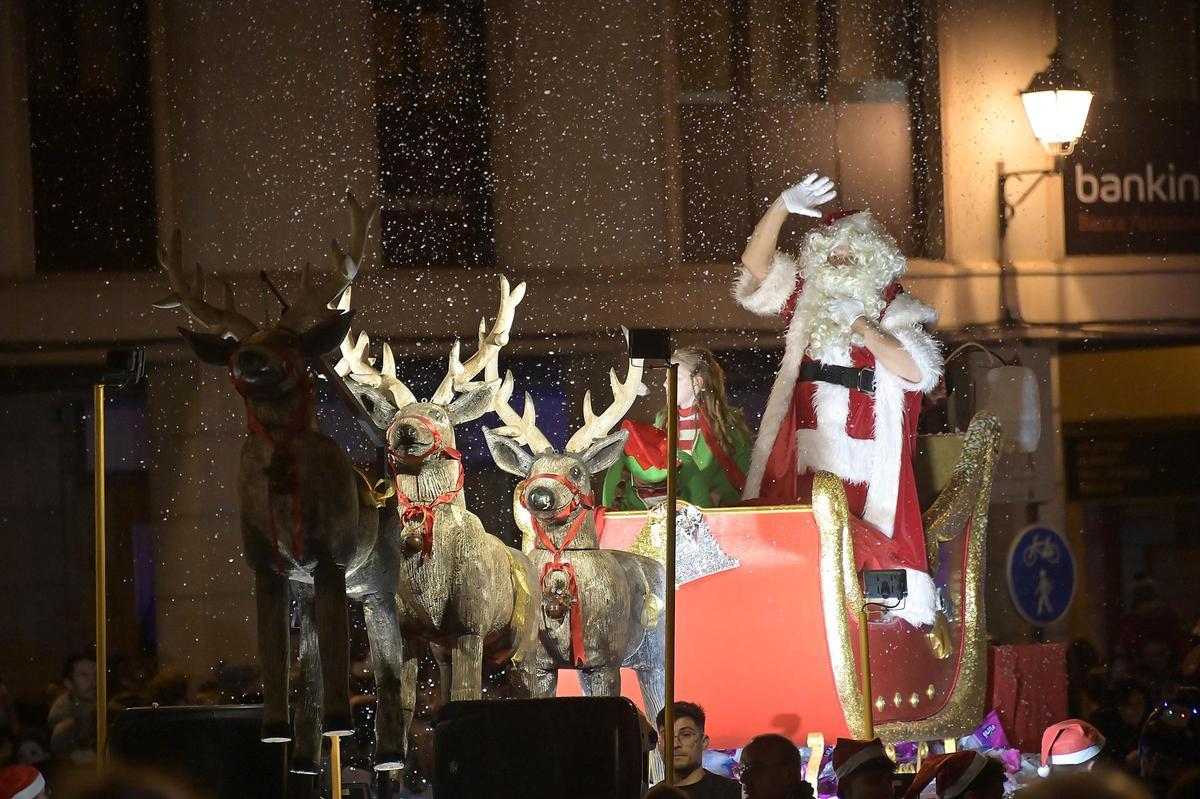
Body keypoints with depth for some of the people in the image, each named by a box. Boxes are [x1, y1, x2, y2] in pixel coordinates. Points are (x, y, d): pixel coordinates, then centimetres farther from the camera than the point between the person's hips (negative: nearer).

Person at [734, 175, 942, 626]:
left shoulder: (895, 311, 5)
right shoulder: (809, 301, 19)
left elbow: (919, 370, -11)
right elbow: (756, 264, 12)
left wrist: (859, 325, -11)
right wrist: (784, 207, -1)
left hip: (865, 467, -4)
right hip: (805, 461, 4)